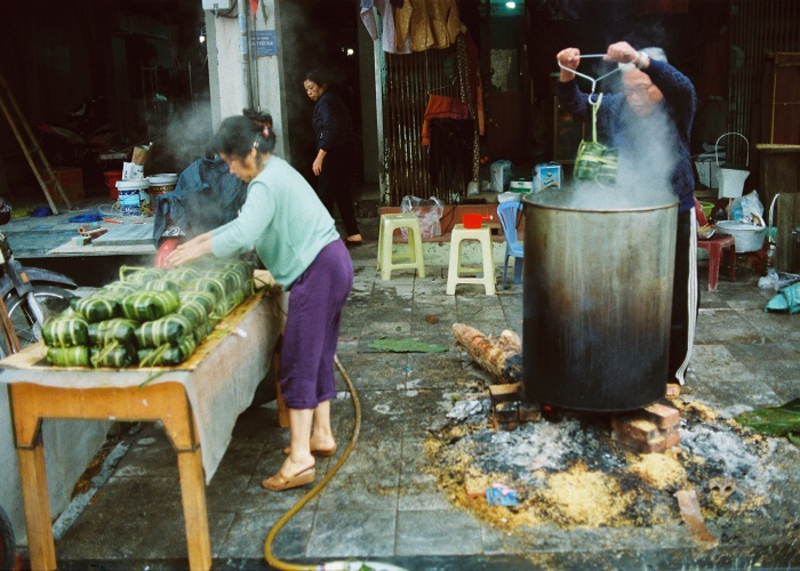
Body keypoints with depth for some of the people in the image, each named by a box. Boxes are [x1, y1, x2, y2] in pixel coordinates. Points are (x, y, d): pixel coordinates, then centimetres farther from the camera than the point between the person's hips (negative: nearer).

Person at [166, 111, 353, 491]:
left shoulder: (267, 184, -16)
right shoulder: (275, 172, 17)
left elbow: (242, 235, -29)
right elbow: (247, 223, 24)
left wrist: (196, 250, -19)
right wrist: (203, 237, 17)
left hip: (317, 271, -11)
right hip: (332, 265, 11)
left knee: (298, 365, -9)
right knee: (318, 357, 17)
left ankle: (300, 459, -8)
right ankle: (321, 435, 28)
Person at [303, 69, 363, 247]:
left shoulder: (325, 102, -11)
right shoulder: (333, 99, 17)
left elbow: (331, 129, -24)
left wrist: (320, 157, -28)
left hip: (333, 154, -10)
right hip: (344, 152, 10)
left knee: (325, 196, -4)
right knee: (342, 194, 13)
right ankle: (353, 234, 14)